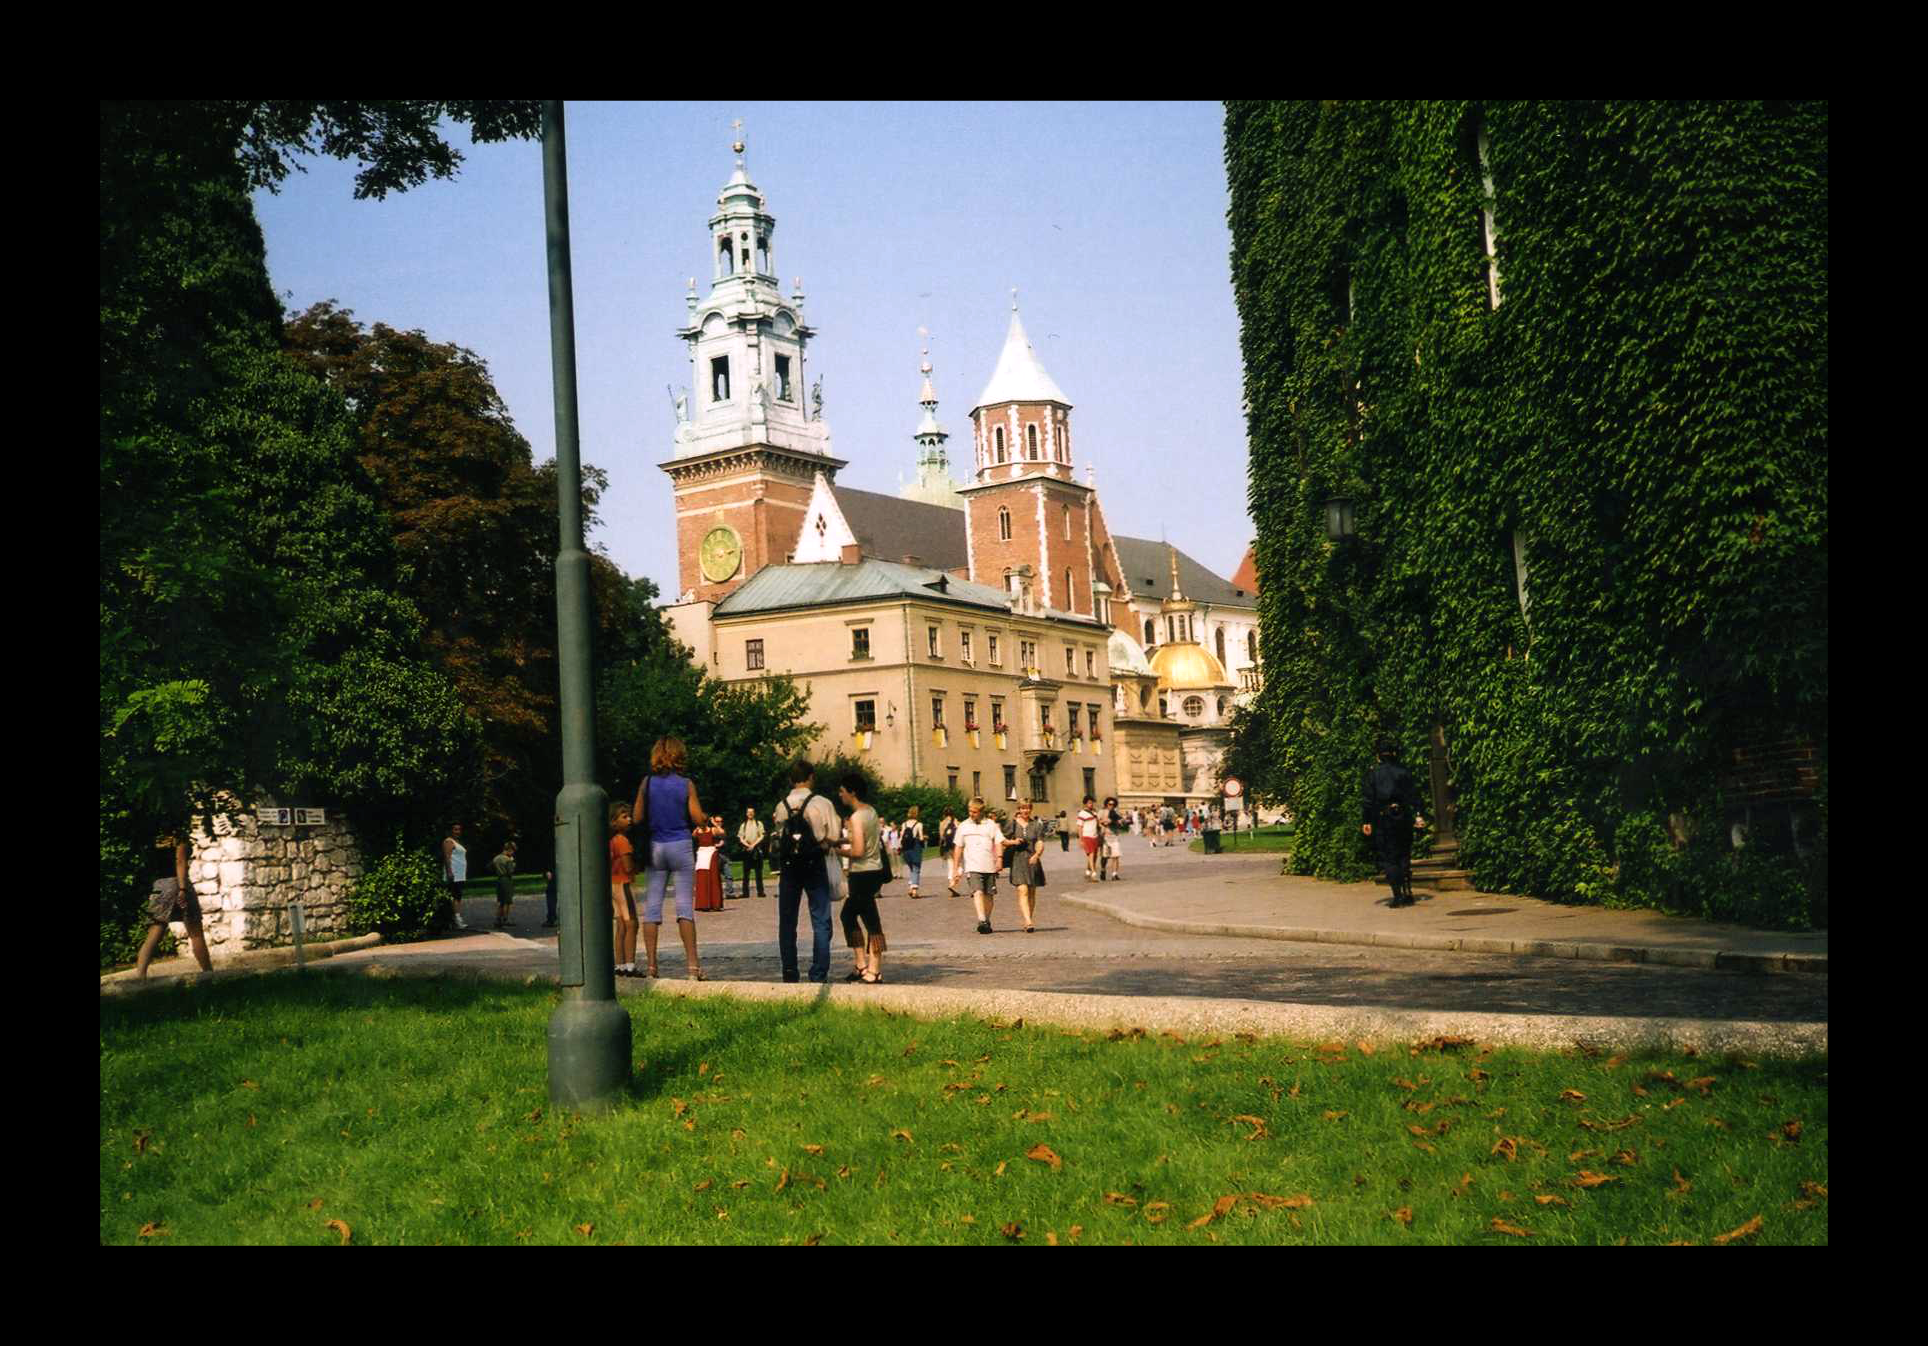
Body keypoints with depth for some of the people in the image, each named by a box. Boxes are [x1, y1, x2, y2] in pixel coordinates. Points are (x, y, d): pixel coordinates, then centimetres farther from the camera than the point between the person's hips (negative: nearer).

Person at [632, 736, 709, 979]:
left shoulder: (646, 783, 0)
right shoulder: (686, 784, -5)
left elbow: (637, 817, 2)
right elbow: (698, 819, -6)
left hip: (655, 847, 2)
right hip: (681, 845, -2)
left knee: (651, 907, 5)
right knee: (685, 905, 0)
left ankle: (651, 966, 3)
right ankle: (692, 964, -4)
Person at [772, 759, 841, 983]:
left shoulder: (781, 806, 1)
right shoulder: (822, 804, -8)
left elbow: (780, 836, 3)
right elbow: (833, 838, -9)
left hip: (788, 866, 3)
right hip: (814, 865, -2)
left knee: (787, 922, 11)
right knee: (821, 922, 4)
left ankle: (789, 974, 13)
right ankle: (819, 975, -1)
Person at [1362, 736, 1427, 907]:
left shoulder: (1373, 774, 0)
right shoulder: (1404, 773, 3)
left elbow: (1368, 799, -1)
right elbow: (1414, 795, -2)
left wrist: (1367, 821, 2)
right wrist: (1417, 815, -1)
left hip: (1382, 820, -2)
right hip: (1403, 818, 2)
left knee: (1388, 859, 2)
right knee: (1404, 855, 13)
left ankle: (1398, 895, -7)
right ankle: (1407, 892, 10)